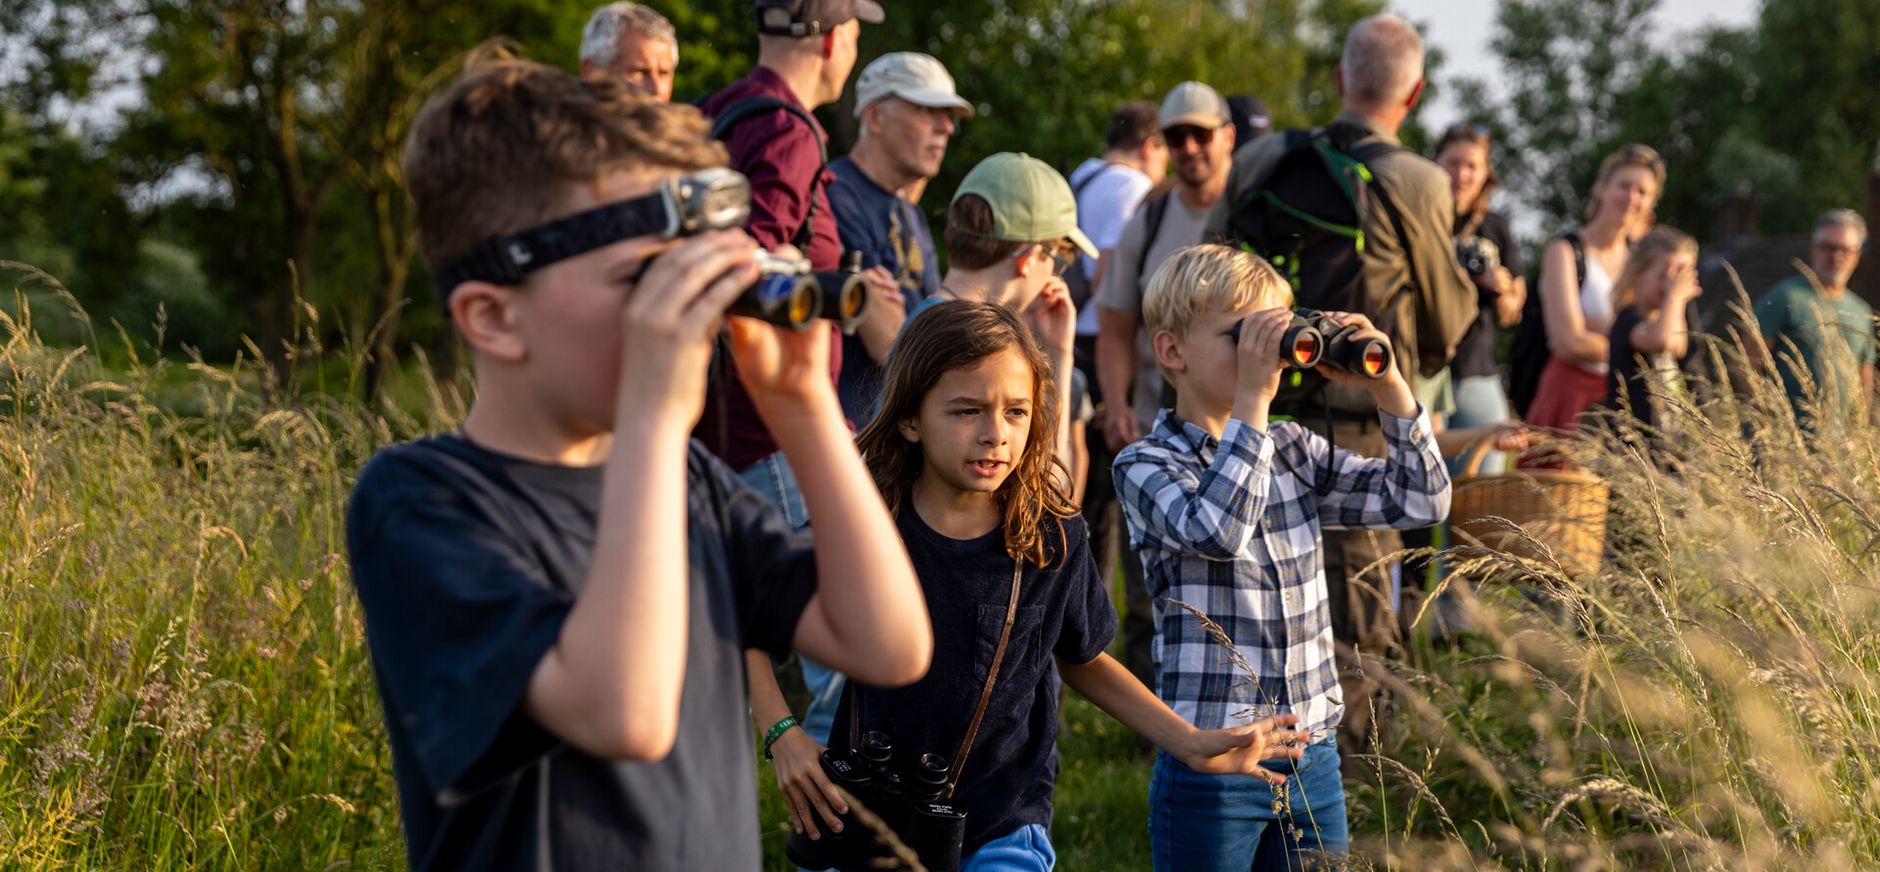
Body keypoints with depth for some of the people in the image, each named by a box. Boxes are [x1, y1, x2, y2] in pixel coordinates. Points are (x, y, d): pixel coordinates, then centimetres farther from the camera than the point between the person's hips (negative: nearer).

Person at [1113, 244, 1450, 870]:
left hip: (1313, 762, 5)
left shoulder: (1296, 451, 9)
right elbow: (1216, 532, -27)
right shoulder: (1145, 466, -7)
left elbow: (1421, 502, 5)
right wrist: (1253, 398, -25)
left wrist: (1387, 385, -7)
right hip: (1211, 767, -5)